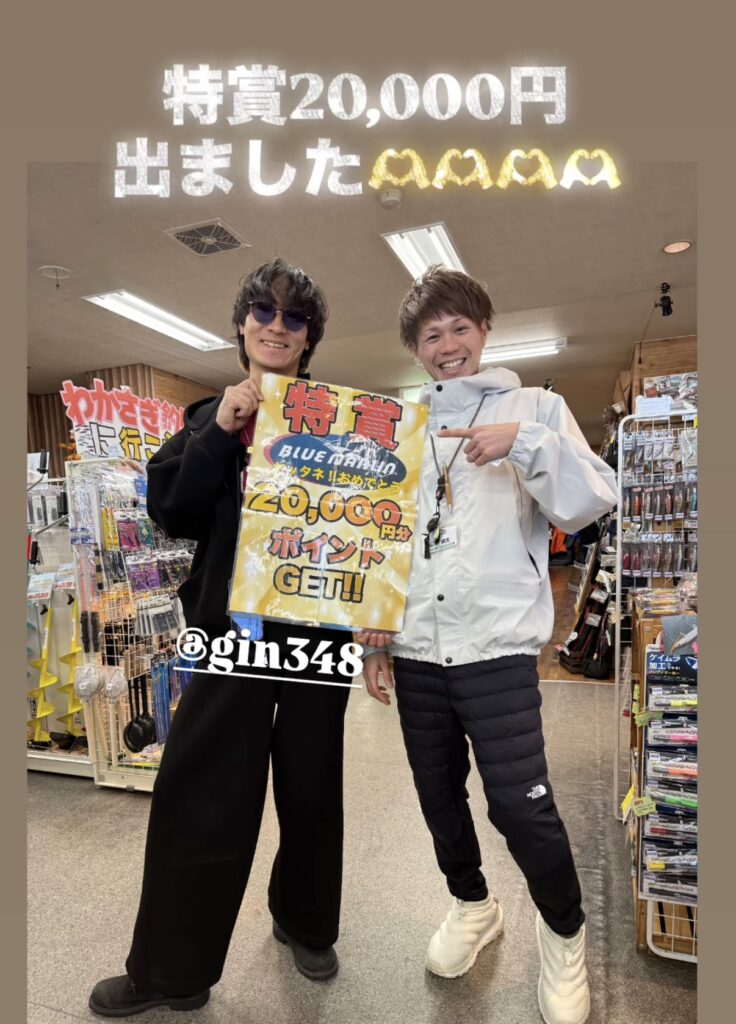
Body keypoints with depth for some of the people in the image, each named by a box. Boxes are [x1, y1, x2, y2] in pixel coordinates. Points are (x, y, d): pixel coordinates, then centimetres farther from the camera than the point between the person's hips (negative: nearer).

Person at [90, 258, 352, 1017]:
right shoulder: (209, 415, 10)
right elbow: (170, 512, -3)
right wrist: (221, 431, -13)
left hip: (318, 625, 0)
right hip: (233, 626, 1)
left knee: (311, 783, 15)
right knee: (201, 793, 6)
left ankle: (307, 925, 41)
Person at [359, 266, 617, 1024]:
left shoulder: (534, 407, 4)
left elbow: (590, 505, -6)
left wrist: (525, 442, -21)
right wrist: (374, 634, 10)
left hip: (498, 646, -4)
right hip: (416, 649, 4)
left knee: (519, 803, -2)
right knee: (439, 797, 15)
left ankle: (564, 933, 30)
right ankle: (471, 904, 43)